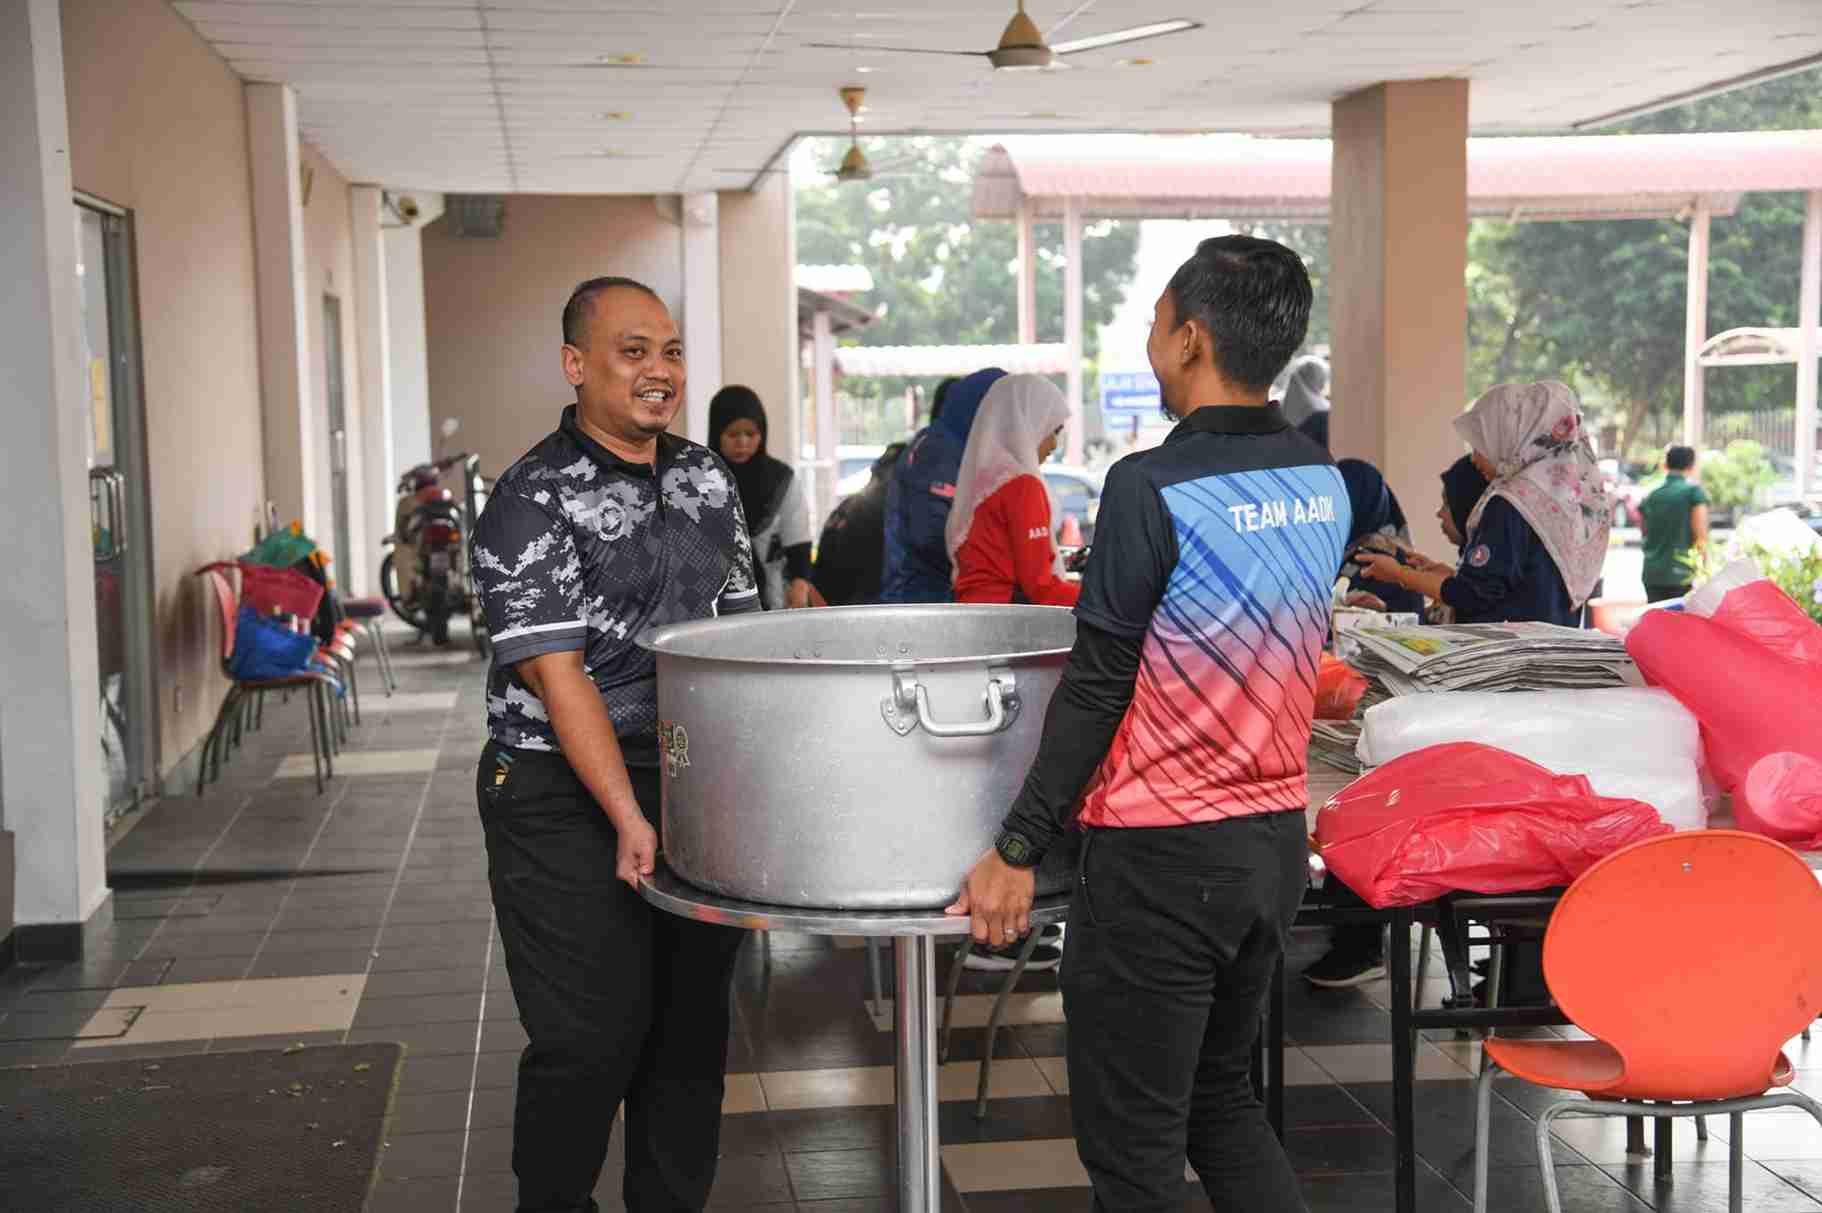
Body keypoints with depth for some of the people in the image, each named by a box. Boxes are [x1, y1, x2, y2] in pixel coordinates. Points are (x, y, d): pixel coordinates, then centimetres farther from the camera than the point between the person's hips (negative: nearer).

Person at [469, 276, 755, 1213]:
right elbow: (558, 672, -17)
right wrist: (629, 820, -22)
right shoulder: (533, 502, -11)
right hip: (568, 801, -6)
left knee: (694, 1025, 12)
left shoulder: (707, 479, 9)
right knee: (590, 1039, -2)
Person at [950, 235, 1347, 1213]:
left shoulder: (1152, 487, -17)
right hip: (1279, 839, 8)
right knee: (1221, 1099, 23)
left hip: (1160, 860, -7)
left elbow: (1096, 688, -16)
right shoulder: (1324, 483, 4)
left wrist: (1017, 851, -10)